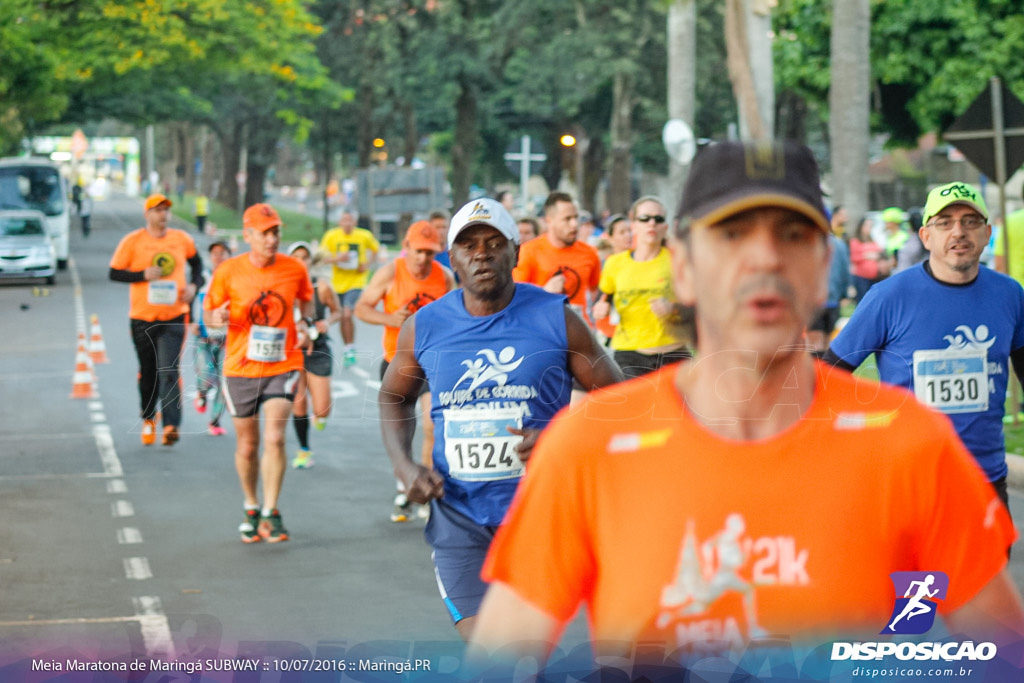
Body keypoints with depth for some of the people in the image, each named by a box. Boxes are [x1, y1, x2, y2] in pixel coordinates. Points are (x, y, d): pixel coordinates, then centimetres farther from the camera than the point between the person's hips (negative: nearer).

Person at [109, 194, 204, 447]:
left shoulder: (182, 239, 5)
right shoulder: (132, 241, -2)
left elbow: (196, 262, 24)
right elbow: (114, 273, -1)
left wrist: (194, 285, 6)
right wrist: (144, 275, -15)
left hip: (174, 317, 0)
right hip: (142, 318, 0)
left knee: (169, 371, -13)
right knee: (148, 373, 11)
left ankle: (171, 426, -19)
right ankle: (148, 419, 31)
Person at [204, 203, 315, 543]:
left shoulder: (295, 269, -3)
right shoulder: (228, 271, -7)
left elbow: (307, 299, 18)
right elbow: (209, 312, 3)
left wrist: (305, 323, -2)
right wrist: (218, 317, -21)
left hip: (282, 366, 0)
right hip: (240, 368, 0)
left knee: (274, 438, -16)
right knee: (247, 445, 10)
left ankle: (270, 513, -6)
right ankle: (251, 509, 32)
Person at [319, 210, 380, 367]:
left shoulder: (365, 236, -4)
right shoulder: (331, 236, -3)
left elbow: (375, 250, 13)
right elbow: (323, 257, -3)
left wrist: (368, 264, -5)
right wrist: (336, 258, -22)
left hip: (356, 281, -3)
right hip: (338, 282, 3)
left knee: (347, 314, -19)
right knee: (342, 317, 9)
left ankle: (350, 350, -5)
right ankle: (348, 350, 27)